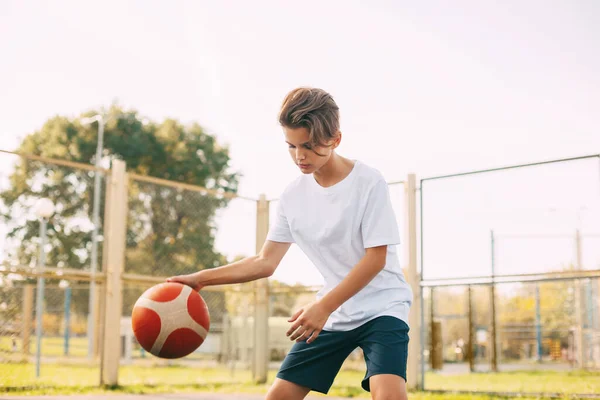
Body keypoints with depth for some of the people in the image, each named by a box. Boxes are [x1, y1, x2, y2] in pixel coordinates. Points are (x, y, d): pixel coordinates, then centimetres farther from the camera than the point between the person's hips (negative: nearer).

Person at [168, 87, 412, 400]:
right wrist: (201, 278, -6)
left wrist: (323, 306, -24)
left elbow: (375, 259, -17)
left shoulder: (368, 182, -14)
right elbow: (265, 262, 4)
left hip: (382, 307, -5)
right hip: (332, 314, 5)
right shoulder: (293, 196, 0)